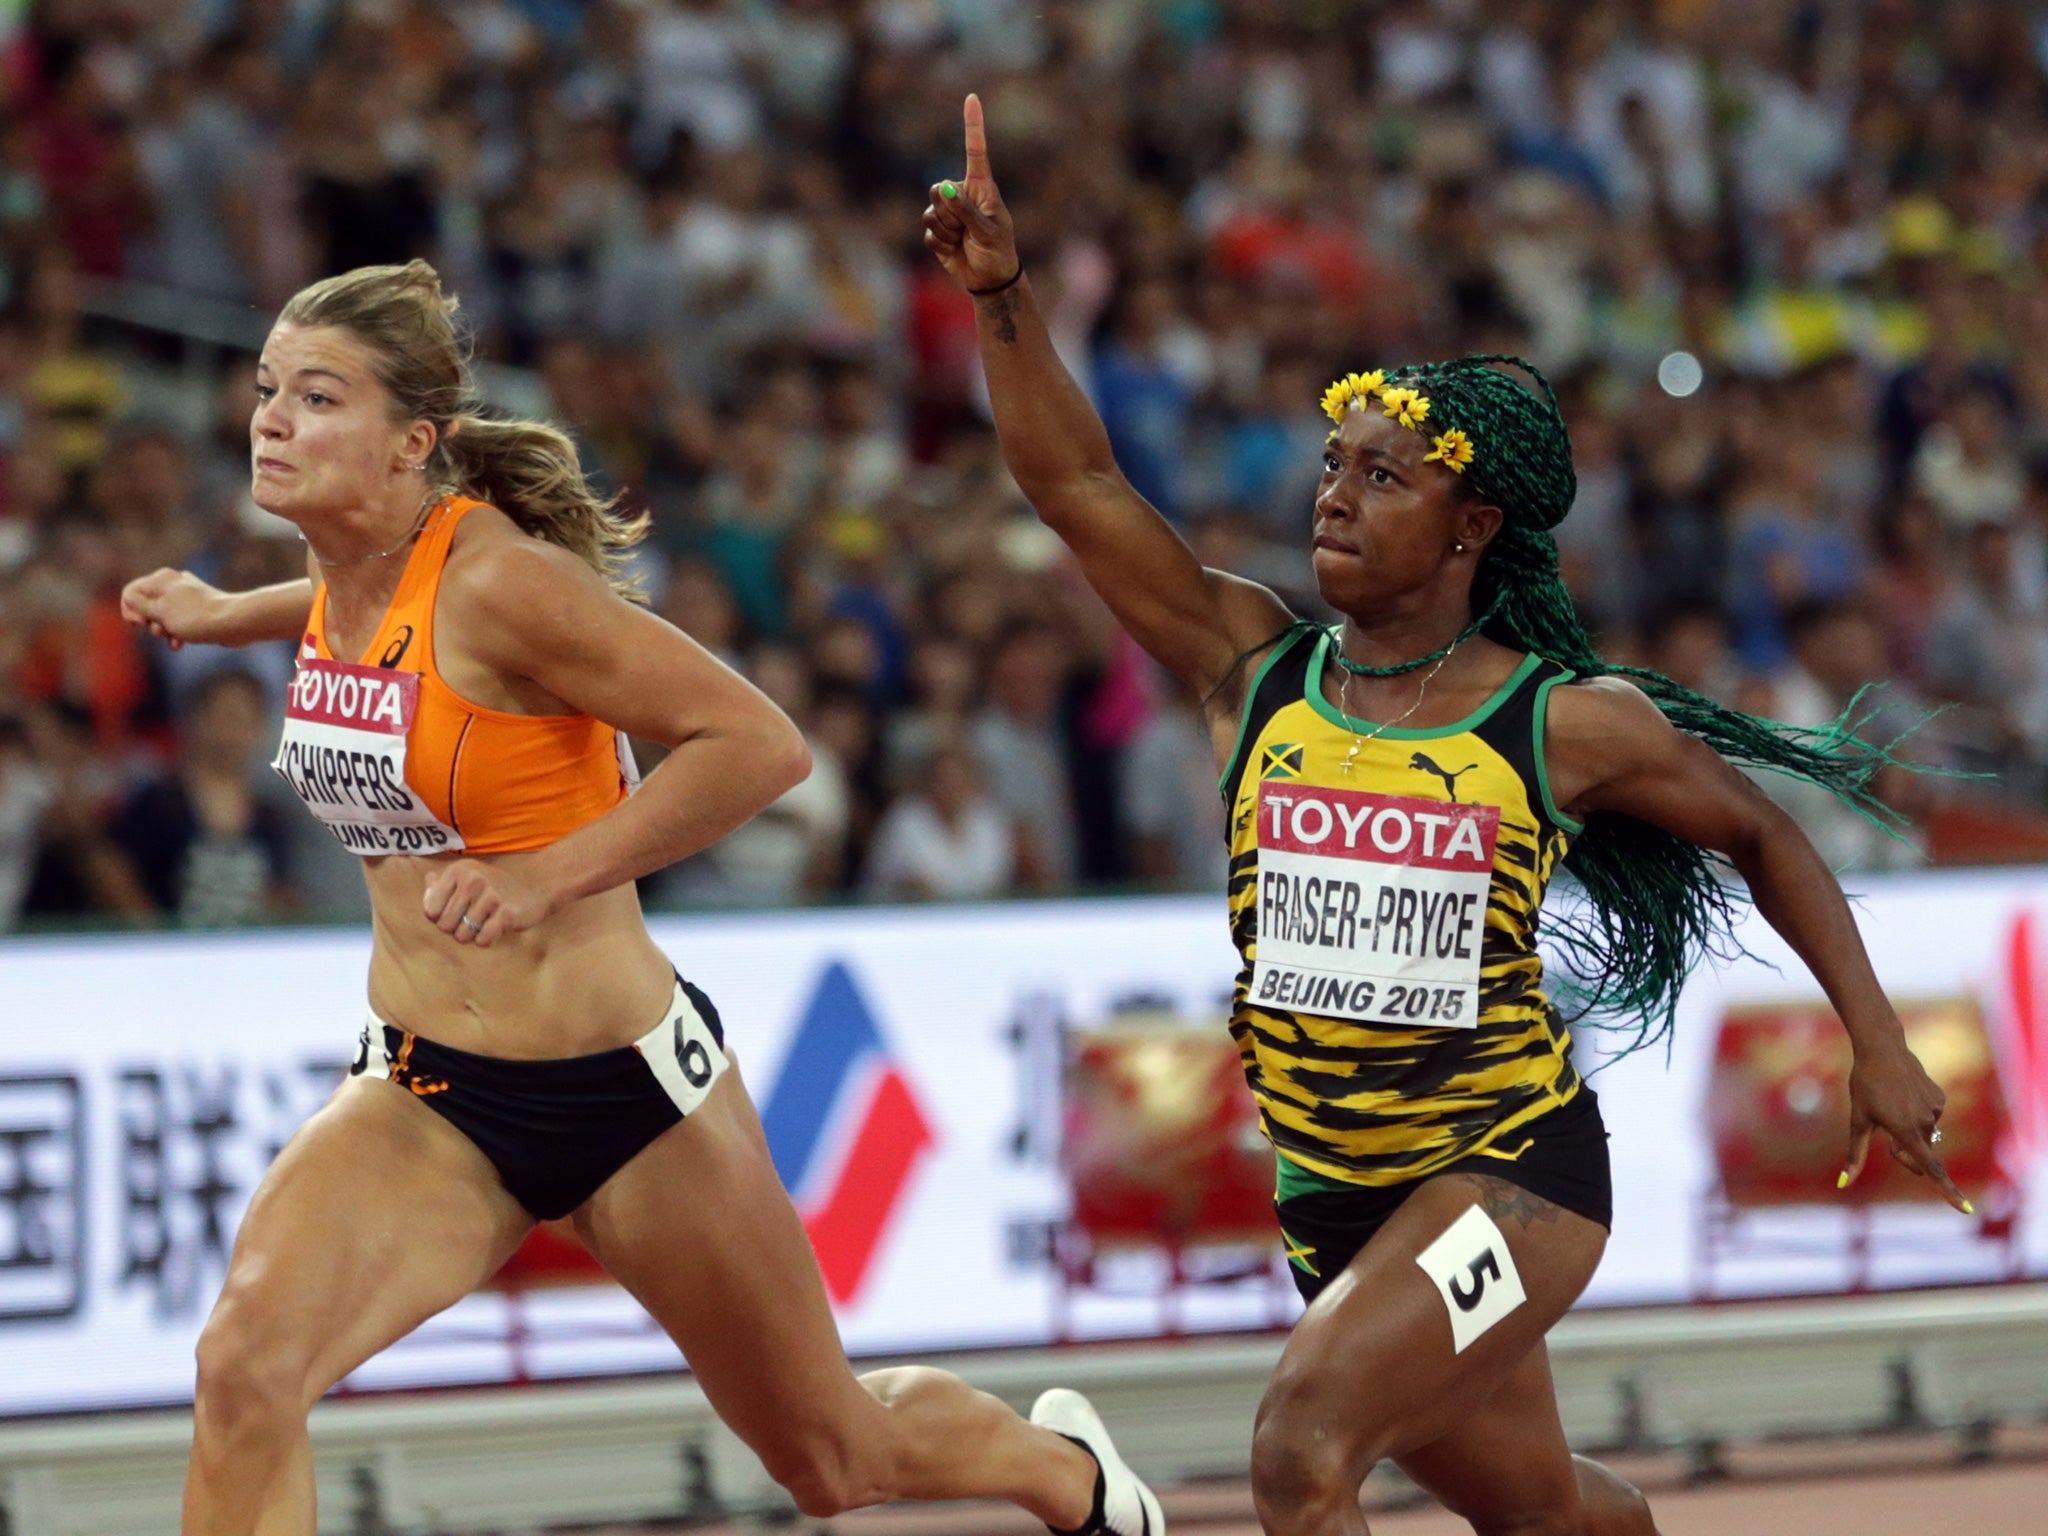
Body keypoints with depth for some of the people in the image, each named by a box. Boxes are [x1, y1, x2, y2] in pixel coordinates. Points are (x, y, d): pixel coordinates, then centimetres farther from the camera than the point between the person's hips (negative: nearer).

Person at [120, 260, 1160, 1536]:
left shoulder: (498, 580, -23)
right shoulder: (350, 576, 0)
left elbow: (761, 744, -25)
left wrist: (546, 876, -28)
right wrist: (230, 615, 22)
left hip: (624, 1085, -6)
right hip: (425, 1095, 6)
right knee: (244, 1368, -22)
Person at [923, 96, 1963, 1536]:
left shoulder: (1568, 722, -7)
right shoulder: (1255, 671, 0)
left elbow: (1759, 832, 9)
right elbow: (1077, 484, -8)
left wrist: (1877, 1041, 8)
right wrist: (1004, 296, -21)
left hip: (1514, 1172, -5)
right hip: (1338, 1194, 5)